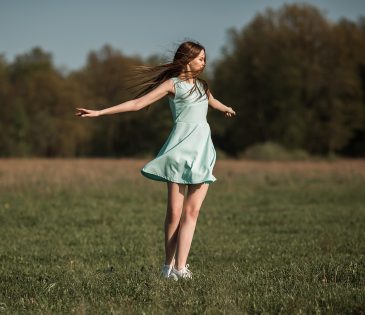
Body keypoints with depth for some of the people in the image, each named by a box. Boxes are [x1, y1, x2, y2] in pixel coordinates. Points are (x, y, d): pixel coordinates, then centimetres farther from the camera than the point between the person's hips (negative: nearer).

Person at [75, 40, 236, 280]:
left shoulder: (201, 85, 22)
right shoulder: (172, 84, 3)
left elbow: (212, 101, 46)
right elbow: (137, 103, -1)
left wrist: (226, 109, 68)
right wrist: (99, 112, -8)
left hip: (203, 148, 5)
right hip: (182, 146, -5)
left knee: (192, 210, -6)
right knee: (175, 211, -6)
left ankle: (180, 266, -11)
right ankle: (168, 265, 3)